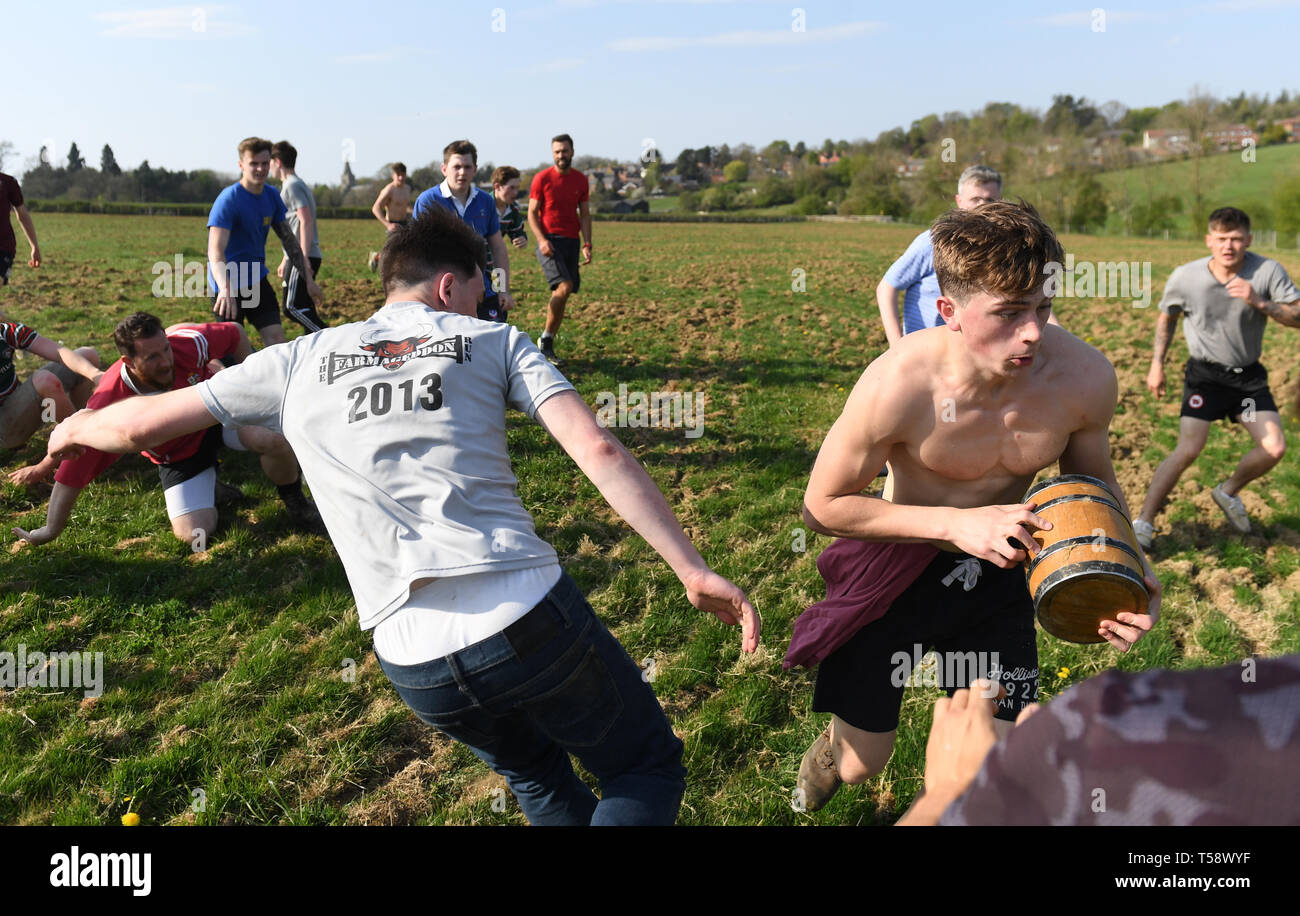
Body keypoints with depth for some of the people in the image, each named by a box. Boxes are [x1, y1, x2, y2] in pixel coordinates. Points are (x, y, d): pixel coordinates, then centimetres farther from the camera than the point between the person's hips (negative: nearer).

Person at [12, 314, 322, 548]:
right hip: (178, 455, 0)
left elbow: (234, 333, -9)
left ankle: (295, 503, -3)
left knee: (273, 437, -31)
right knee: (193, 533, -15)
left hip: (220, 410, 1)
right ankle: (208, 491, 19)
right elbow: (73, 468, -25)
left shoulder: (189, 345, -30)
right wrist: (51, 530, -18)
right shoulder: (109, 401, -32)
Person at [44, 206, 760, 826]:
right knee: (650, 768, 19)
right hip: (531, 620, -3)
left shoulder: (299, 362, 15)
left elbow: (139, 425, 22)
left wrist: (75, 427, 45)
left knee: (536, 775, 32)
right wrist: (693, 570, -6)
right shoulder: (495, 342, 10)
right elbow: (596, 451, -5)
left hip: (414, 665, 4)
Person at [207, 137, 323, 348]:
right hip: (229, 285, -6)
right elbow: (215, 250, -30)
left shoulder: (272, 196, 3)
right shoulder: (228, 200, -19)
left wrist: (308, 279, 10)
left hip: (257, 280, 6)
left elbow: (289, 239, 14)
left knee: (277, 339, -2)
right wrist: (225, 289, -47)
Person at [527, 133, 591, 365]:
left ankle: (548, 346, 12)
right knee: (564, 286, -23)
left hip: (571, 241, 5)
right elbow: (532, 213, 0)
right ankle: (545, 338, -9)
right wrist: (542, 240, -15)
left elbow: (584, 214, 15)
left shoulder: (580, 179, 11)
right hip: (549, 240, -5)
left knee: (562, 294, 3)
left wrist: (587, 244, 3)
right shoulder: (542, 178, -1)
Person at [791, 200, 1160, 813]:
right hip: (895, 565, -3)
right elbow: (822, 506, -20)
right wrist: (956, 522, -29)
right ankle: (829, 754, 47)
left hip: (996, 567, 3)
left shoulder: (1085, 377, -20)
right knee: (860, 763, 9)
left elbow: (1093, 479, 2)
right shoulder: (898, 385, -32)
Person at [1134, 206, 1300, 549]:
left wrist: (1259, 303, -30)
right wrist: (1157, 365, 4)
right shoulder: (1185, 277, -13)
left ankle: (1228, 492, 26)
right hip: (1205, 374, -2)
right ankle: (1143, 522, -6)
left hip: (1248, 374, 3)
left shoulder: (1267, 271, -14)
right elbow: (1166, 317, 6)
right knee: (1188, 450, -15)